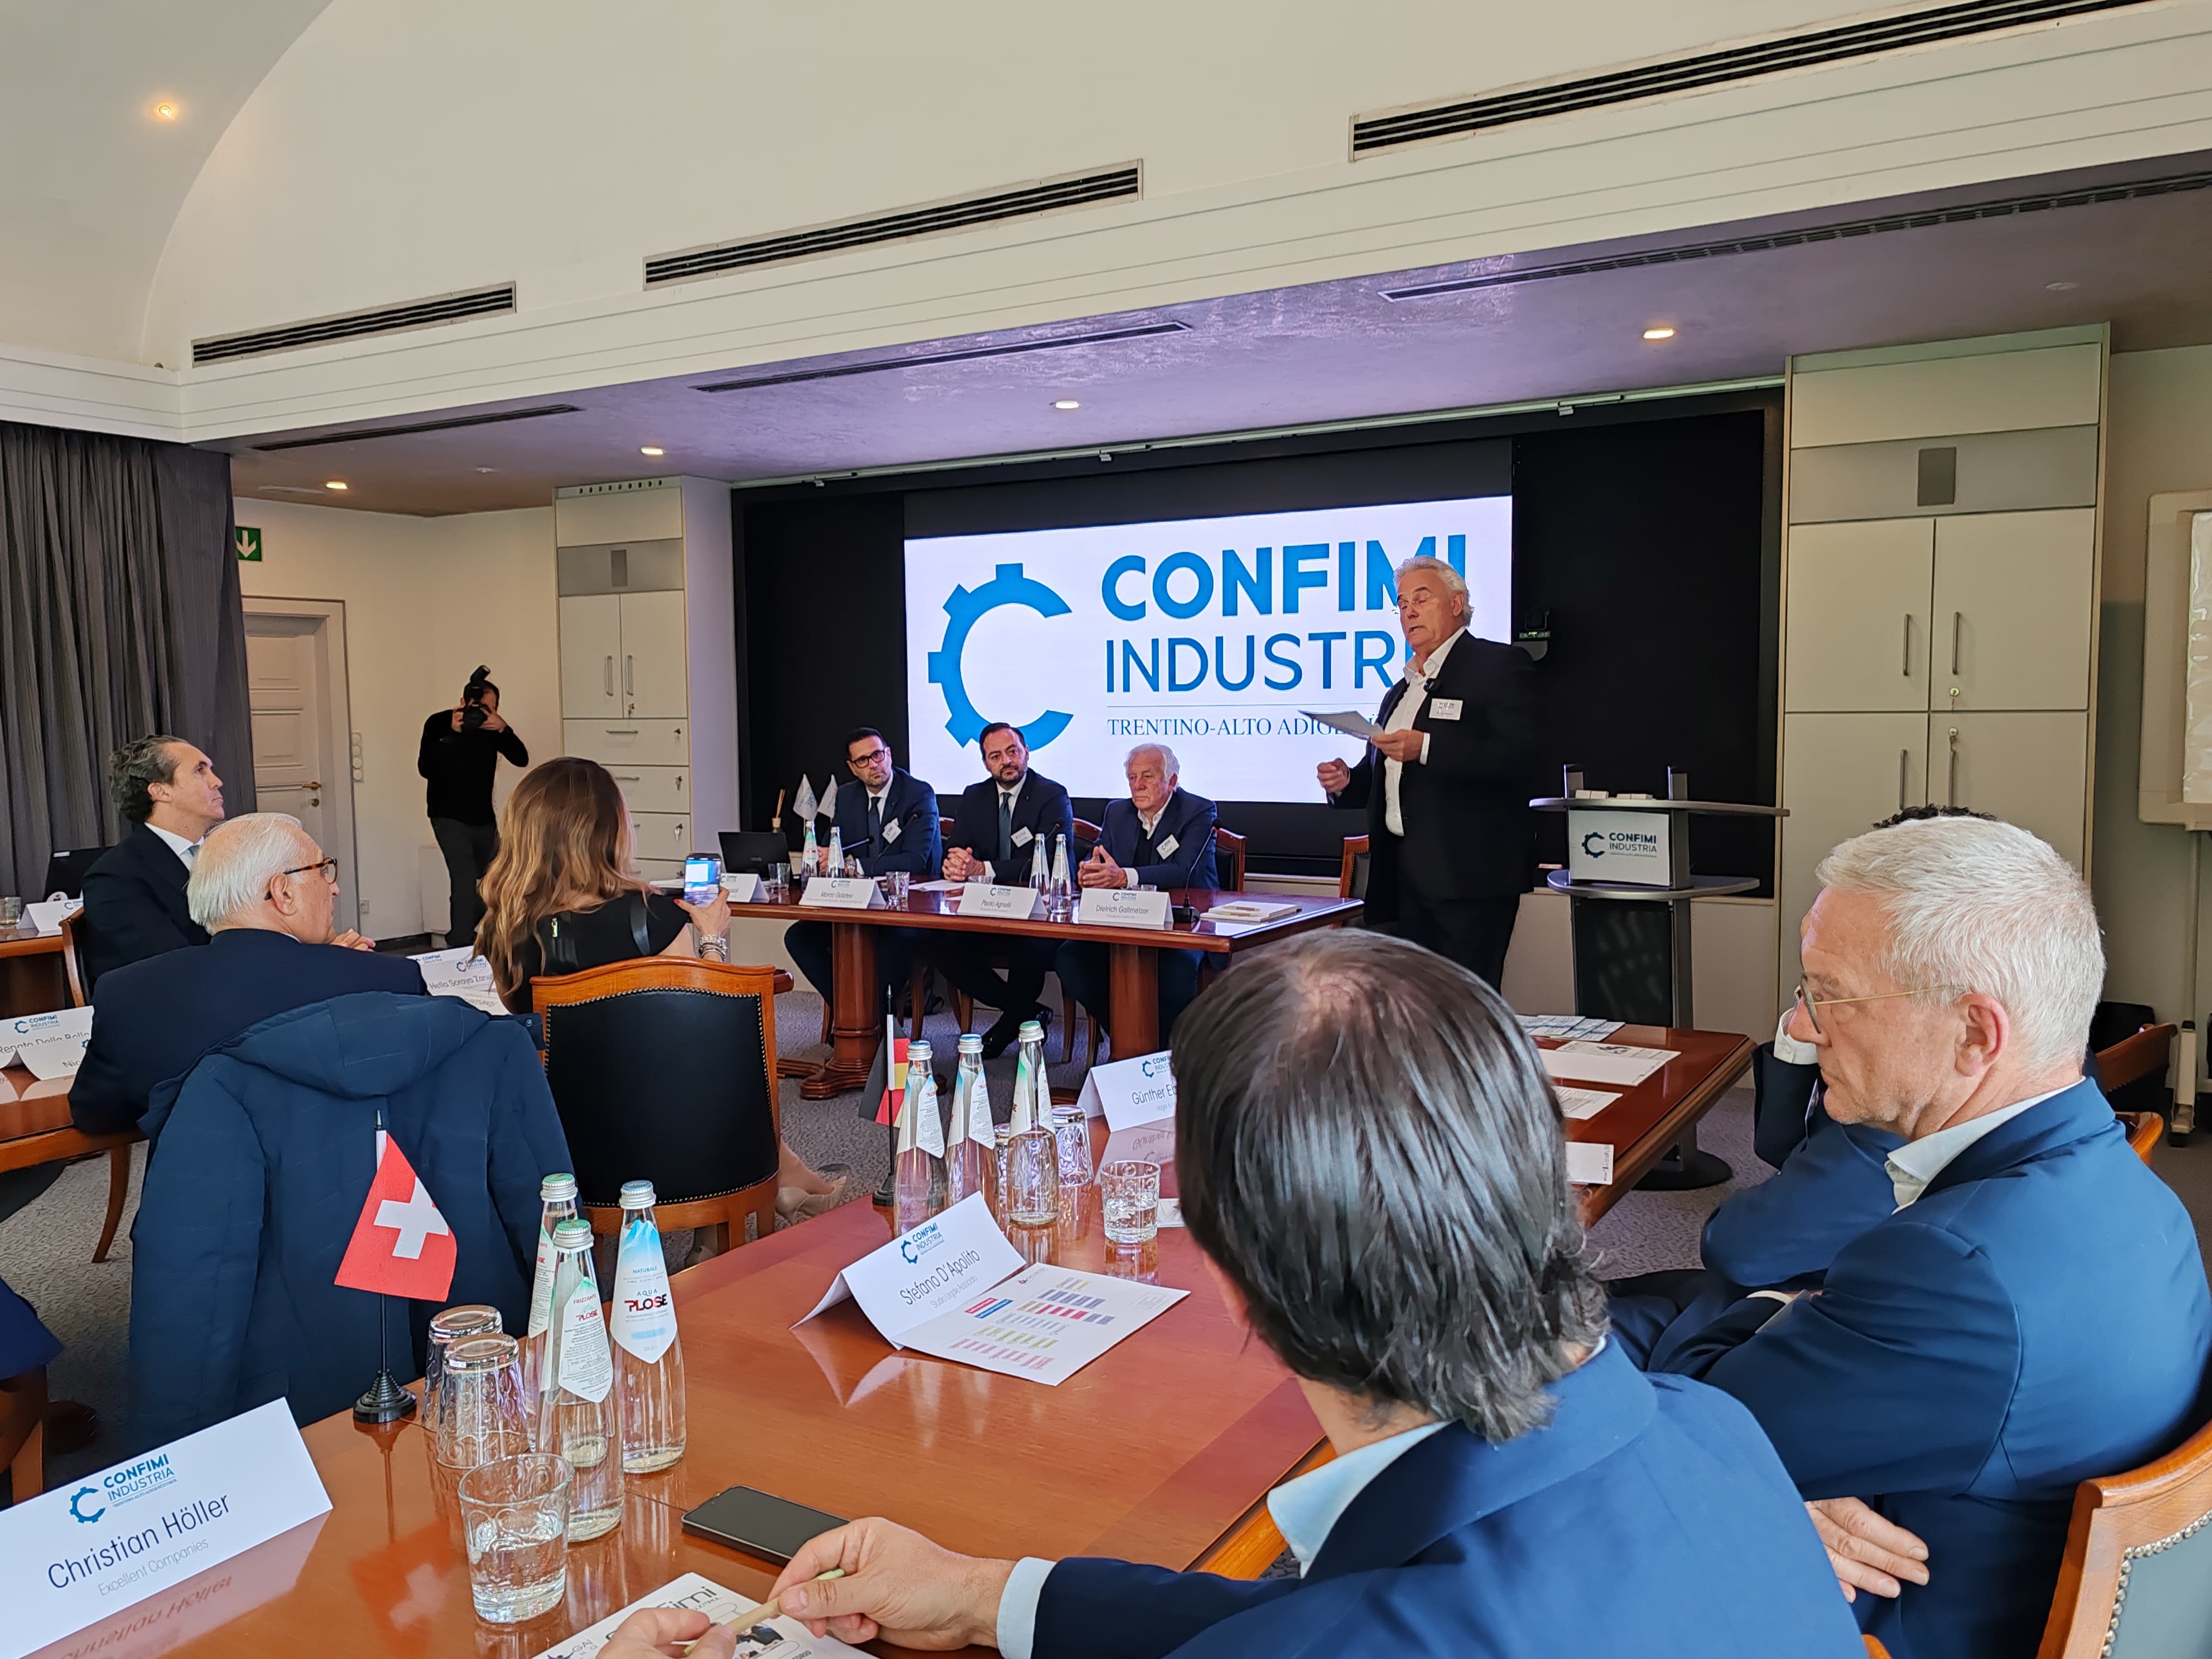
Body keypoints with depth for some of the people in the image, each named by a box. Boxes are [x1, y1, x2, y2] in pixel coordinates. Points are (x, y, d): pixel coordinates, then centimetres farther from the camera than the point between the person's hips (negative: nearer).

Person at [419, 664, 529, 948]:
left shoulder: (492, 725, -3)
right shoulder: (439, 723, -11)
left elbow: (522, 759, -12)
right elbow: (425, 768, -21)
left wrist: (503, 730, -28)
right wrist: (452, 732, -29)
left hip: (483, 816, 5)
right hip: (449, 816, -5)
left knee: (493, 880, 10)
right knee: (466, 879, -20)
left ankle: (460, 935, 31)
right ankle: (460, 945, -14)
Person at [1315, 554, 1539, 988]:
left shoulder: (1499, 664, -3)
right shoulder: (1402, 689, 23)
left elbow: (1522, 757, -17)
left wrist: (1426, 749, -23)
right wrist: (1346, 781, 7)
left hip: (1468, 875, -8)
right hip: (1405, 874, 8)